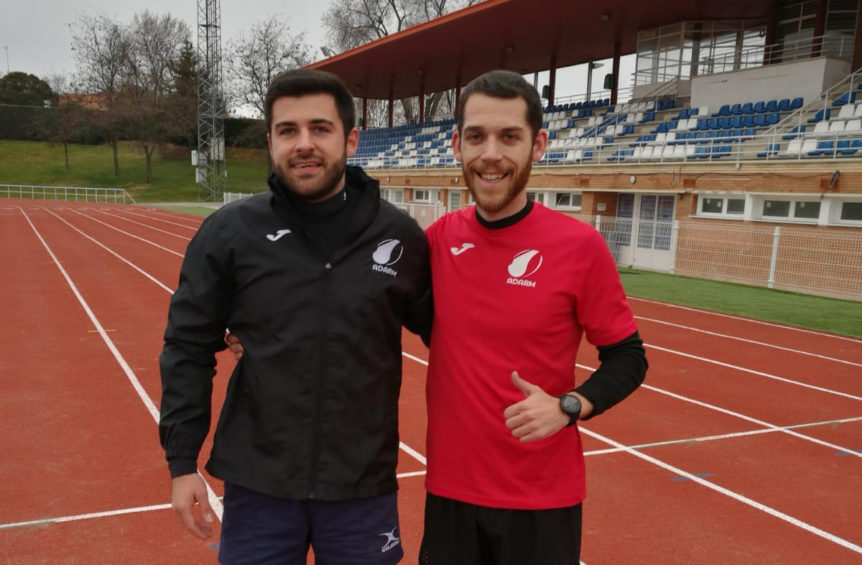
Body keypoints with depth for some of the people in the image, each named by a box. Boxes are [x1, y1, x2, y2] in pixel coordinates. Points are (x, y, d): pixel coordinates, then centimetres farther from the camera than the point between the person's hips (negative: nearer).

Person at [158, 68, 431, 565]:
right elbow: (189, 349, 0)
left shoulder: (401, 236, -4)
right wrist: (182, 461, -2)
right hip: (257, 486, 0)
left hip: (364, 488, 1)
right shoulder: (229, 232, -6)